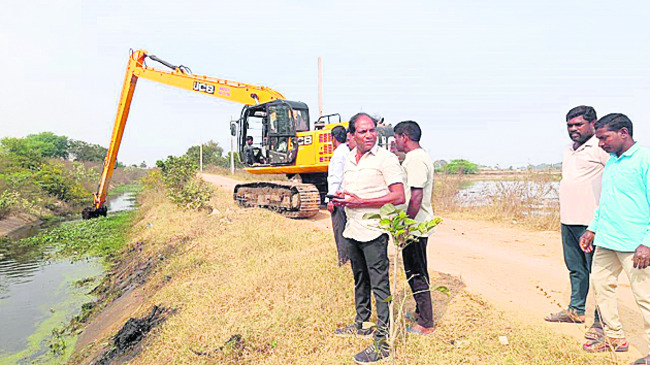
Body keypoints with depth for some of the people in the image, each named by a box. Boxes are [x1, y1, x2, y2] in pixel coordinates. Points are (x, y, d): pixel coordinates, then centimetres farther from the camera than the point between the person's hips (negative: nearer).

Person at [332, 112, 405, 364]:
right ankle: (361, 325, 39)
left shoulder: (385, 159, -11)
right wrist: (340, 199, 0)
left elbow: (399, 197, -18)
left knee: (379, 285, -2)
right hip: (352, 229, 8)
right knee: (360, 280, 21)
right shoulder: (349, 160, 11)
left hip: (374, 231, -8)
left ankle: (382, 343, 8)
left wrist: (360, 202, -20)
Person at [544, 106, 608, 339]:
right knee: (575, 268, 16)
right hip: (568, 221, 8)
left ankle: (602, 320, 9)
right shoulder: (568, 150, 18)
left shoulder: (601, 148, -8)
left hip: (591, 221, -8)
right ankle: (576, 310, 28)